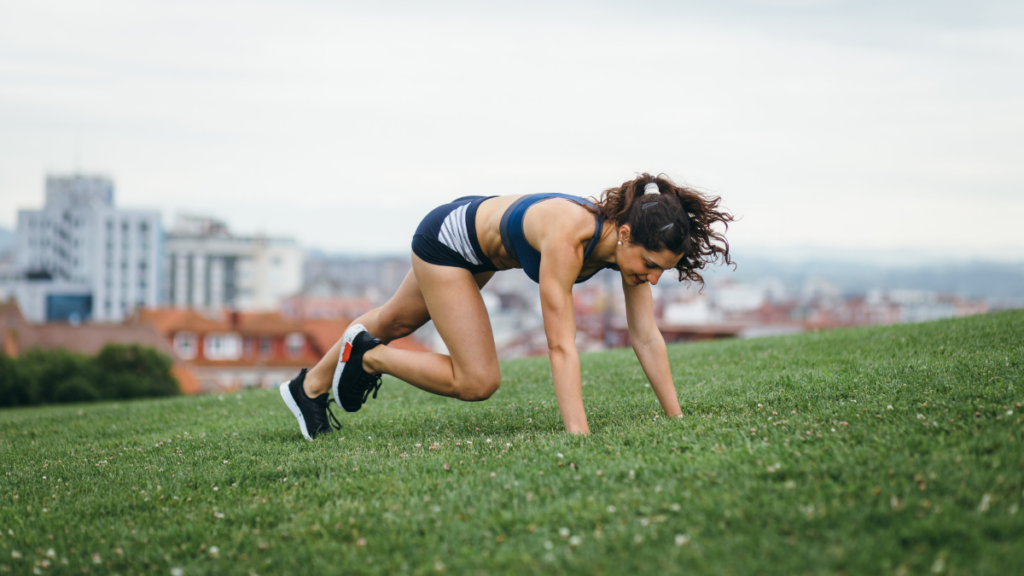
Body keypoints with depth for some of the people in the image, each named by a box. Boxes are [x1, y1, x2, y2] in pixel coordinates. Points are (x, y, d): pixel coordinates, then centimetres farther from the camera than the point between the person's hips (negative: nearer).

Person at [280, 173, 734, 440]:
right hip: (447, 238, -8)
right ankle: (367, 357, 11)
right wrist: (579, 439, -50)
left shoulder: (631, 242, -23)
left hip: (481, 225, 8)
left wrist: (677, 420, -19)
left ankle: (310, 389, 51)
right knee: (478, 382, -12)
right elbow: (561, 345, -46)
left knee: (395, 322, 27)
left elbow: (647, 338, -17)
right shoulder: (568, 236, -44)